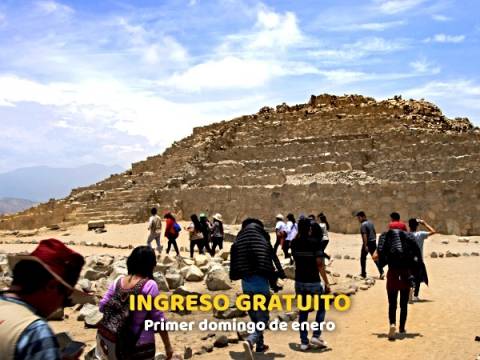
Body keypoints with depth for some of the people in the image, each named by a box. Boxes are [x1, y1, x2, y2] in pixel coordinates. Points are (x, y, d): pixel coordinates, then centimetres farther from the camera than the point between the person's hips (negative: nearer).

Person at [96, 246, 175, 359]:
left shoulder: (118, 281, -4)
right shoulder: (149, 285, -19)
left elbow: (102, 306, 3)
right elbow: (159, 319, -15)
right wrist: (168, 345, -6)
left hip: (110, 338, 5)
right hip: (138, 346, -5)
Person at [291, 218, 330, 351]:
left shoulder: (294, 243, 0)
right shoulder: (315, 243, -14)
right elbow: (320, 265, -17)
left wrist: (299, 235, 16)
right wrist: (326, 283, -10)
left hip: (299, 281, 4)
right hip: (313, 282, -4)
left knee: (303, 311, 12)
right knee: (321, 307, 16)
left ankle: (304, 341, 13)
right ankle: (316, 336, 8)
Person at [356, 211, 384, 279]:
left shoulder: (363, 224, -15)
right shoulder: (371, 222, 11)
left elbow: (364, 235, -22)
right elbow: (374, 233, 17)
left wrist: (365, 245, -23)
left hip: (367, 243, -7)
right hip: (373, 242, 7)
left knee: (363, 258, 9)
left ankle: (363, 273, 15)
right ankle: (381, 272, -6)